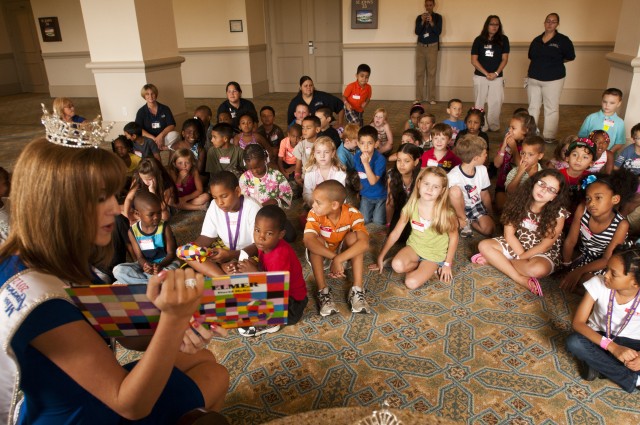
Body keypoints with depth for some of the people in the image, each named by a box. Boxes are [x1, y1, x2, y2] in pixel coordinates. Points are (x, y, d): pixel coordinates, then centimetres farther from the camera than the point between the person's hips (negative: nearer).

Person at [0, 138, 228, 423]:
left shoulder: (57, 263, -6)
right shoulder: (35, 294, -35)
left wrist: (153, 308, -23)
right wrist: (173, 318, -47)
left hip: (93, 391, 7)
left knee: (202, 357, 18)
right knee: (214, 377, 7)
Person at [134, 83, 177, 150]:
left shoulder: (165, 109, 7)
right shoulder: (141, 112, 4)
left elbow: (172, 125, -3)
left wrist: (161, 136, -22)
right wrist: (153, 138, -24)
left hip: (164, 138, 0)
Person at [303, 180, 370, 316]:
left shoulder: (352, 214, -26)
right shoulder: (315, 214, -25)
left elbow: (364, 243, -40)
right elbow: (308, 241, -41)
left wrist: (338, 259, -48)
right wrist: (333, 258, -49)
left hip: (344, 253, 0)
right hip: (321, 256, 0)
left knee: (353, 237, -29)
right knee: (316, 240, -31)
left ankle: (357, 289, -28)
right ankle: (323, 291, -28)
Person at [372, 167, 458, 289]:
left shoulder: (445, 212, -22)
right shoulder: (411, 206, -14)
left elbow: (453, 237, -8)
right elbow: (395, 233, -7)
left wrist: (447, 264, -6)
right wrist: (380, 257, -6)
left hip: (435, 254, -3)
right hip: (415, 246, 3)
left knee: (411, 283, -22)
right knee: (397, 265, -28)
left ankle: (430, 268, 5)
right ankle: (422, 267, -1)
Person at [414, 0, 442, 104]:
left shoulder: (438, 17, 4)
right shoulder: (419, 17, 8)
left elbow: (439, 32, -7)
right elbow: (416, 32, -3)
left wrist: (431, 22, -21)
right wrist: (422, 21, -18)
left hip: (432, 47, -2)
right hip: (420, 47, 2)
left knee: (431, 73, -5)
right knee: (419, 72, -2)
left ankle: (431, 98, -4)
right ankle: (419, 98, 1)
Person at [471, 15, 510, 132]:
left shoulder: (503, 39, 2)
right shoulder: (479, 40, 0)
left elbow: (504, 59, 1)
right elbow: (474, 60, -3)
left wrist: (496, 73, -12)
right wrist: (486, 73, -10)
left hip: (497, 77, 0)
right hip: (480, 77, 0)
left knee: (496, 103, -2)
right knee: (479, 103, 4)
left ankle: (494, 127, 10)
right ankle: (481, 128, 13)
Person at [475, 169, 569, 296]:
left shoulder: (558, 214, -19)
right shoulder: (520, 201, -11)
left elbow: (545, 245, -17)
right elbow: (509, 235, -10)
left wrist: (519, 258, -18)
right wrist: (523, 258, -17)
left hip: (543, 253, -4)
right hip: (516, 245, 4)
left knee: (539, 269, -39)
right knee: (484, 245, -17)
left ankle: (493, 260, -21)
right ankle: (522, 279, -23)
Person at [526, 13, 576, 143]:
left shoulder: (563, 40, -4)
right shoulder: (536, 40, 8)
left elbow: (570, 57, 4)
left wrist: (556, 62, 3)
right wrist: (530, 72, 7)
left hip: (553, 80, -4)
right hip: (533, 79, 4)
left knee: (551, 108, 4)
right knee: (533, 107, 11)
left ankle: (549, 136, 12)